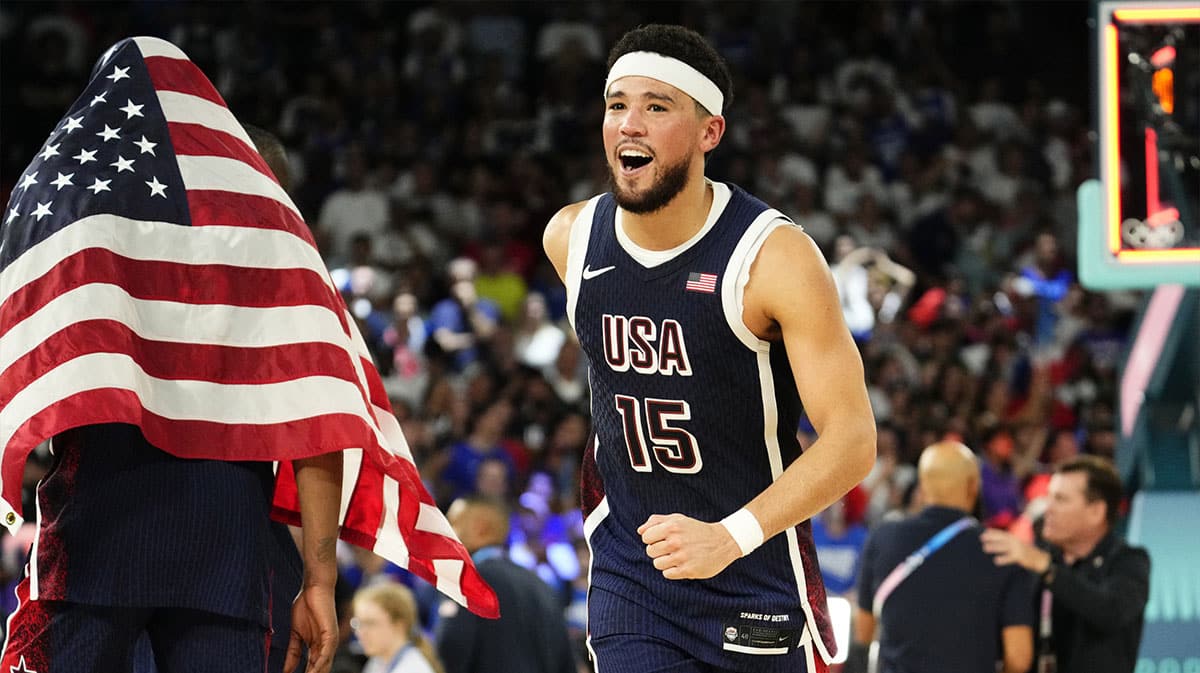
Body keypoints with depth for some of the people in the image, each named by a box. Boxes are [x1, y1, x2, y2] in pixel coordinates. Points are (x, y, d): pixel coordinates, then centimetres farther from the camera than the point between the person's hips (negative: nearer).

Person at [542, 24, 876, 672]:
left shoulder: (774, 256, -18)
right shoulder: (570, 239, -2)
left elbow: (851, 439, -22)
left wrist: (732, 535, -33)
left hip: (757, 581, -3)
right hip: (630, 583, 3)